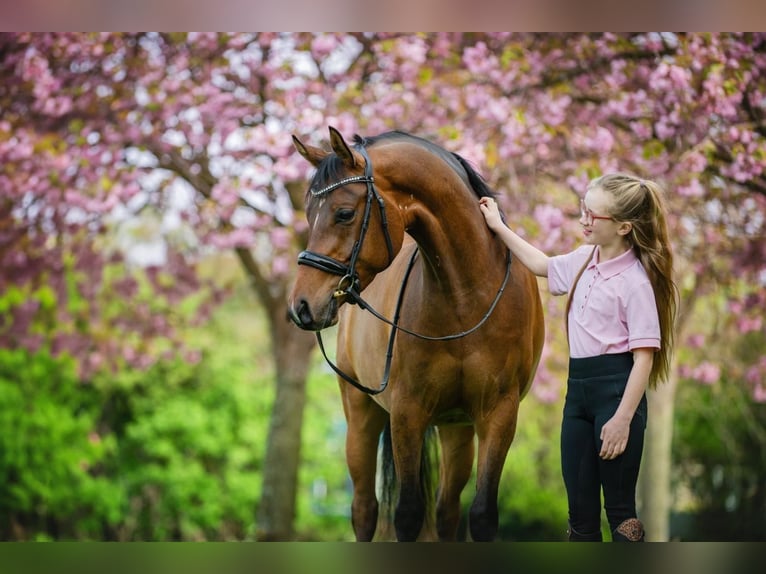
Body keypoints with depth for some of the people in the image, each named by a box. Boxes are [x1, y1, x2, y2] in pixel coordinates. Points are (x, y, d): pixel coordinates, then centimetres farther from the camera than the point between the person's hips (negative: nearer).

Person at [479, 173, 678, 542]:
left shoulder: (634, 280, -15)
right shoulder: (584, 260, 9)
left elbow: (645, 355, -18)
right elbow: (542, 265, 31)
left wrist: (623, 419, -22)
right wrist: (499, 227, 29)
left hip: (616, 388, -8)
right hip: (578, 387, 8)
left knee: (619, 508, -3)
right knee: (579, 507, 11)